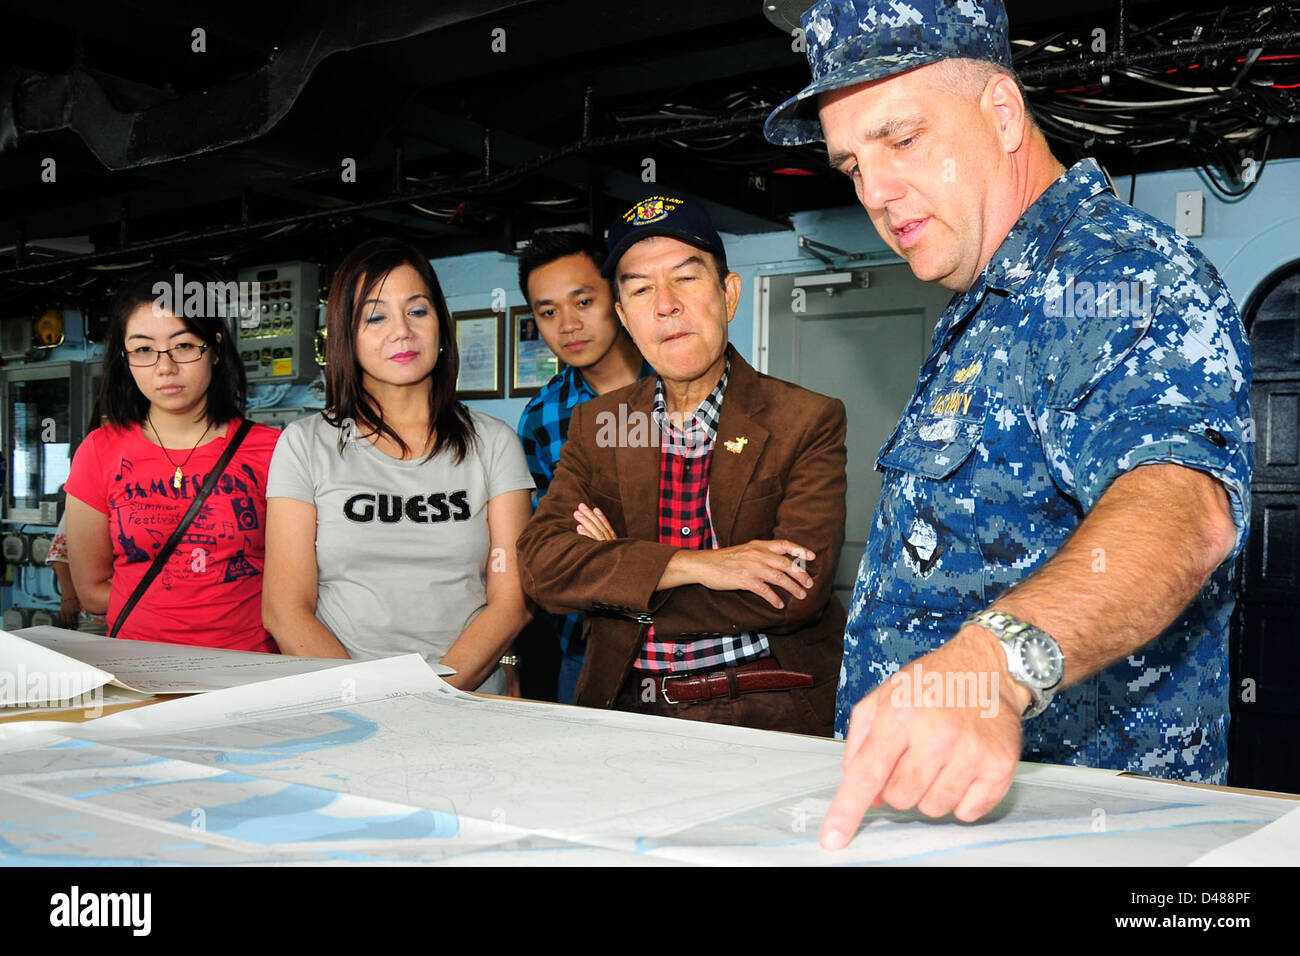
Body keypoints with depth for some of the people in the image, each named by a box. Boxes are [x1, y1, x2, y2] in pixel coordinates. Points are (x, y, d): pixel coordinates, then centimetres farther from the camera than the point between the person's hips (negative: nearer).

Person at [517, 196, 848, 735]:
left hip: (763, 711, -2)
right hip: (626, 707, 3)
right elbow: (541, 563, 1)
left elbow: (797, 595, -9)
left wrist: (615, 569, -4)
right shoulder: (595, 425, 14)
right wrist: (697, 564, -13)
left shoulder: (809, 422, 3)